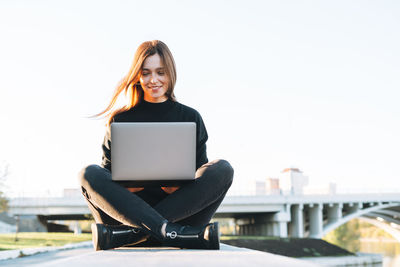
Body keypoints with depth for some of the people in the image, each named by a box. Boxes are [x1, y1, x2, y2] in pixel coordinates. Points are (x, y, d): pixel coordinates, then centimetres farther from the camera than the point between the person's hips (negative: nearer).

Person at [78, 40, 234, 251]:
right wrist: (126, 187, -13)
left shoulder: (190, 117, 15)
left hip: (180, 211, 1)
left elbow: (200, 172, 11)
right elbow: (108, 168, 10)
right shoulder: (121, 119, 14)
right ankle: (177, 234, -41)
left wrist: (179, 187, -13)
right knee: (89, 174, -24)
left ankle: (122, 234, -33)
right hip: (129, 208, 0)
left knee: (222, 169, -23)